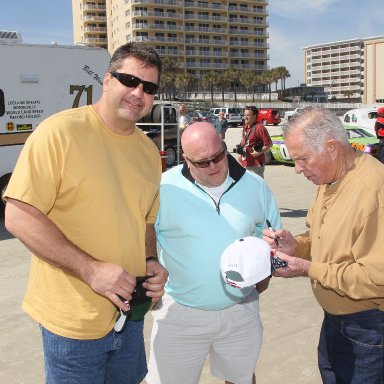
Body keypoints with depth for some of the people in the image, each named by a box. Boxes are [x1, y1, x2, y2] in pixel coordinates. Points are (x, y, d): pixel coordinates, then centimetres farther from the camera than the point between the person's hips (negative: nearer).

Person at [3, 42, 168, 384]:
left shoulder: (149, 151, 6)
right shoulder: (59, 132, -16)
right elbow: (19, 217, -19)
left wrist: (151, 262, -3)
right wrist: (91, 269, -24)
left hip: (130, 310, 7)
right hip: (75, 319, -6)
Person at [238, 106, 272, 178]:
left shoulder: (260, 128, -14)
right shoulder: (245, 127, 11)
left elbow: (269, 144, -13)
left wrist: (259, 152, -22)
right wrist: (240, 148, 8)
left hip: (256, 164, -9)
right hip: (244, 163, 9)